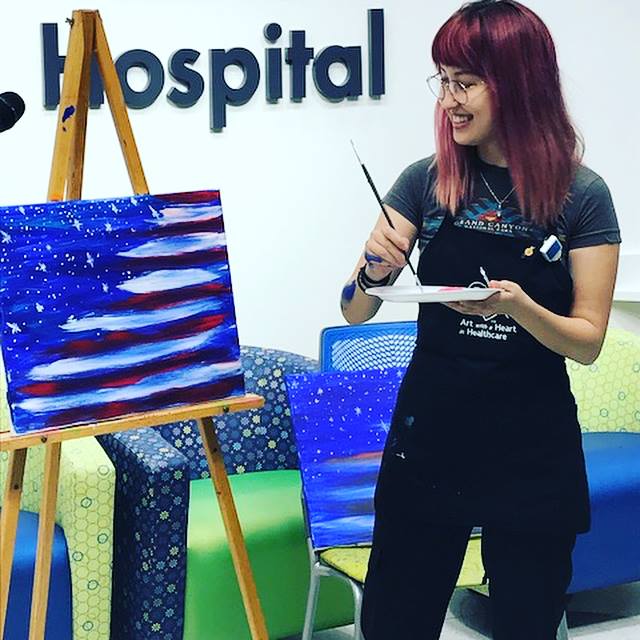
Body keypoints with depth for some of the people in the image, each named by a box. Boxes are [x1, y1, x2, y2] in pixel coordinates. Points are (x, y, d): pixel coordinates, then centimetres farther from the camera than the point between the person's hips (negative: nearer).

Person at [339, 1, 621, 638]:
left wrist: (518, 306, -25)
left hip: (533, 457, -1)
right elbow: (354, 313, 0)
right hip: (429, 438, 2)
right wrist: (373, 274, -22)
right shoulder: (427, 181, -1)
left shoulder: (581, 196, -6)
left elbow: (588, 342, -6)